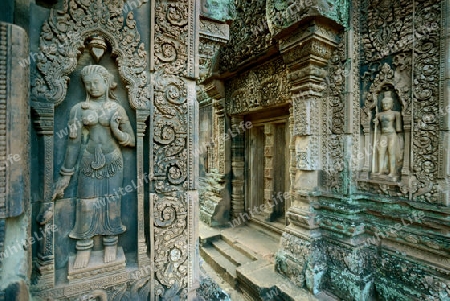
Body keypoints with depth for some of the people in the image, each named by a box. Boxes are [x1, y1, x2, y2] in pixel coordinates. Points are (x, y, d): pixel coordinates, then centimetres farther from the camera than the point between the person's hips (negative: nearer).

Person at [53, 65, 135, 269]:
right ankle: (84, 248, 23)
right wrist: (66, 174, 0)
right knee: (86, 204, 5)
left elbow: (131, 140, 3)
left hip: (112, 162, 0)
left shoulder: (117, 109, 2)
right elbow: (73, 142, 1)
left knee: (111, 203, 6)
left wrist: (116, 131, -18)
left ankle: (111, 244, 23)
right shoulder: (79, 109, 2)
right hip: (89, 163, 1)